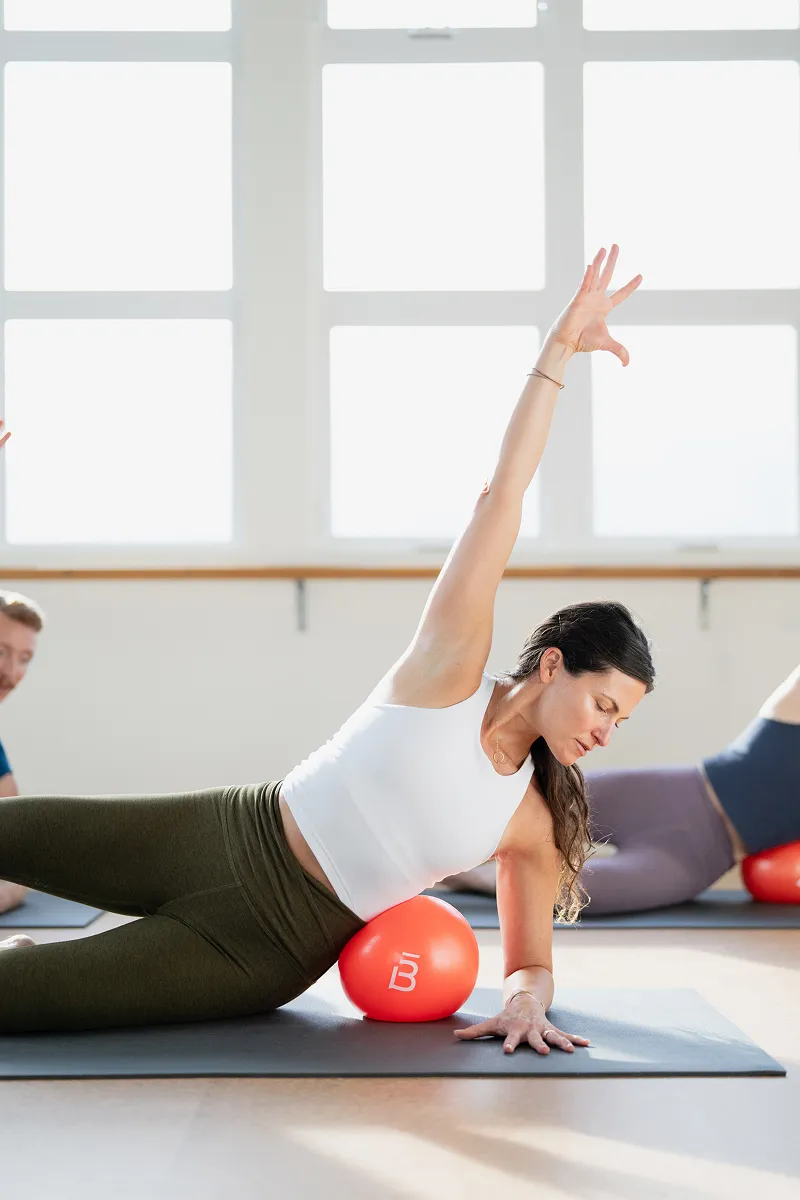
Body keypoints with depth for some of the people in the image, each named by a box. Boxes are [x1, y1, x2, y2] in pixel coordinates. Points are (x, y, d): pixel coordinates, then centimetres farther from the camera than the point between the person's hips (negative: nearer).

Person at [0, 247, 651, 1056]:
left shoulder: (537, 829, -4)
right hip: (220, 836, 0)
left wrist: (525, 1002, -17)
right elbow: (501, 496, -16)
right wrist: (558, 347, -21)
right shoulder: (451, 666, -11)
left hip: (263, 953, 1)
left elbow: (530, 961, 7)